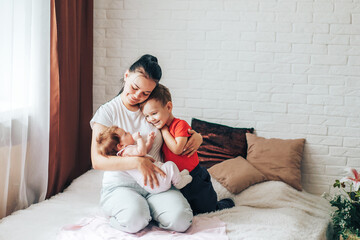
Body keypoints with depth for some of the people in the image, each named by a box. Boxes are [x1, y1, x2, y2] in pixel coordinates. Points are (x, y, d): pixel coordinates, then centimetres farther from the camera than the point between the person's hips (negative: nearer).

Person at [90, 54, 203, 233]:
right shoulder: (107, 112, -2)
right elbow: (97, 161, -11)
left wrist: (197, 136, 1)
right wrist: (136, 161, -25)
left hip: (157, 184, 3)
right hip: (120, 185, -3)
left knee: (180, 220, -26)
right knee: (135, 219, -35)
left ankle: (149, 210, 4)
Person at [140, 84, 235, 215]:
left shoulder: (180, 124, -18)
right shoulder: (158, 129, 3)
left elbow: (177, 149, -31)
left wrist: (164, 129, -21)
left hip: (194, 178, -6)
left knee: (207, 210, 9)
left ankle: (226, 203, 38)